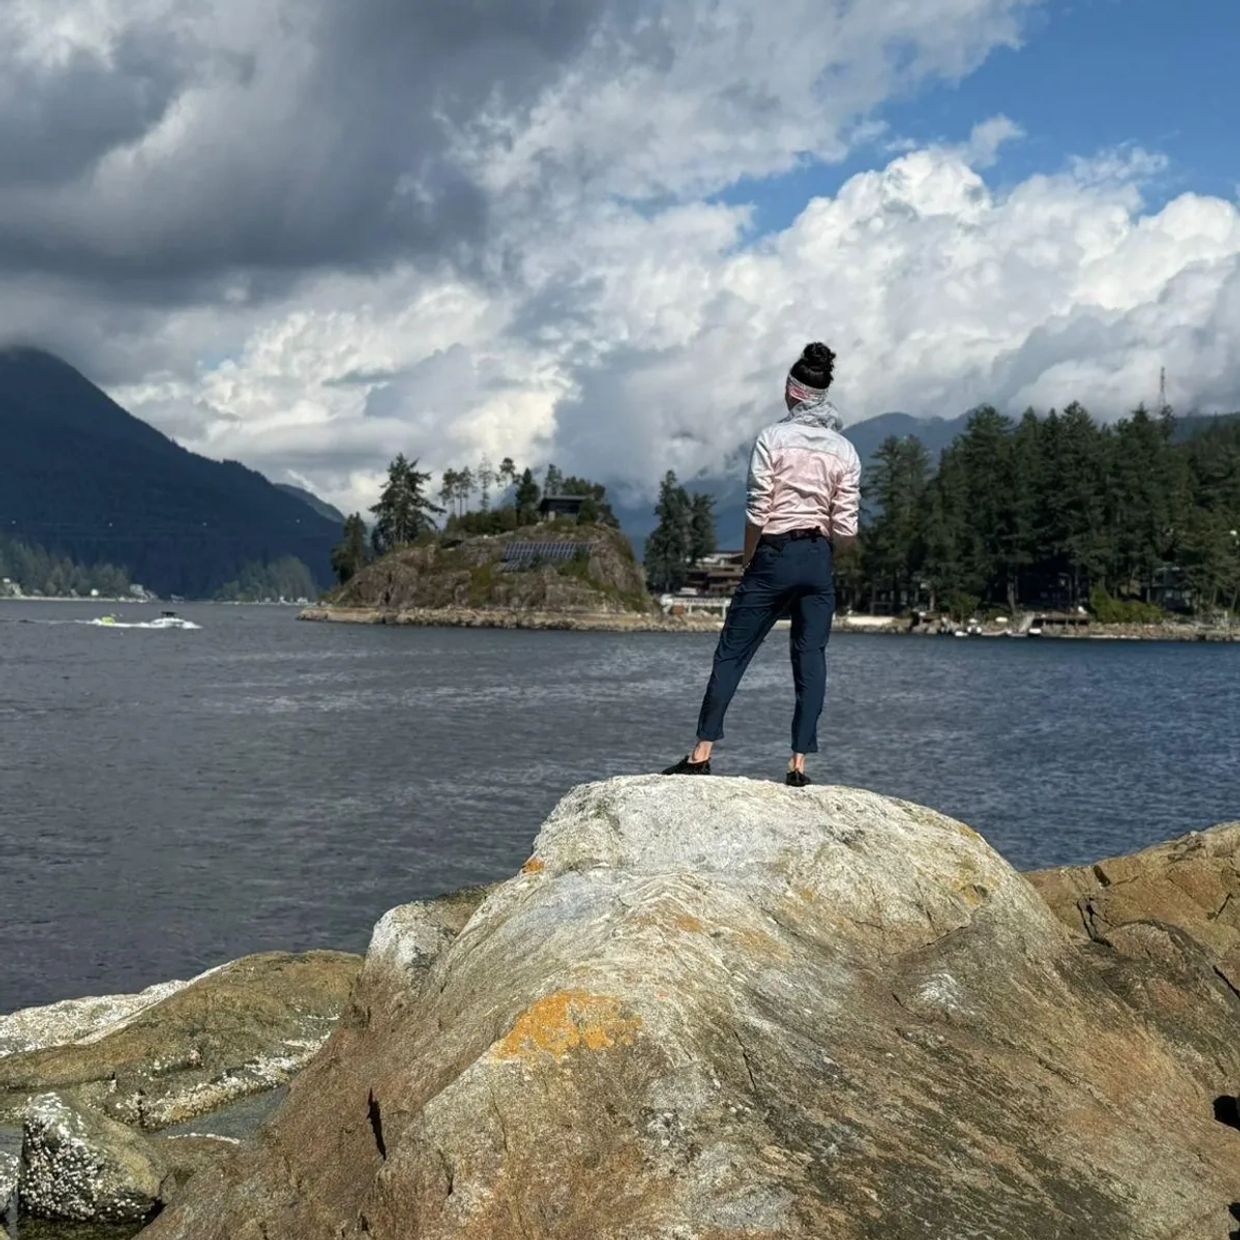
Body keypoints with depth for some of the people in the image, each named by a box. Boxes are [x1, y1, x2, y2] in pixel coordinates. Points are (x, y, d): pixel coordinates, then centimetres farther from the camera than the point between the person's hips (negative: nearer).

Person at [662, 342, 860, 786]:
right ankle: (799, 764, 2)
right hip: (819, 562, 3)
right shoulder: (844, 450, 4)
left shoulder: (773, 439, -6)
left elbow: (757, 511, -10)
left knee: (731, 653, 3)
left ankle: (702, 753, 1)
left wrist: (749, 562, 2)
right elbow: (846, 528, 0)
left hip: (774, 555, -3)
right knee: (811, 661, 6)